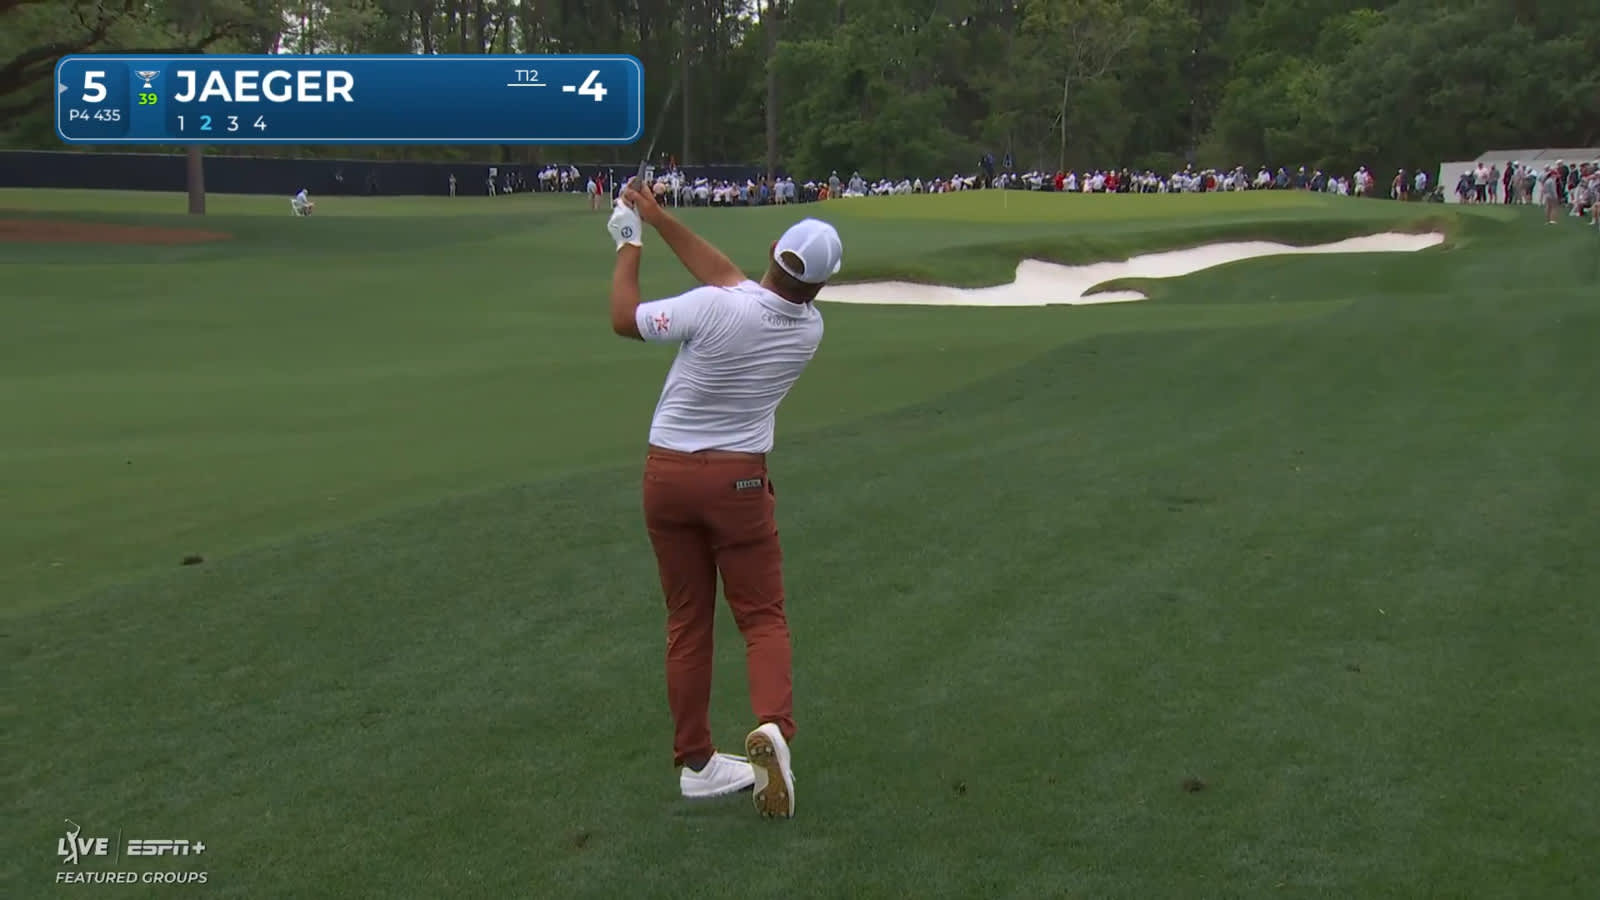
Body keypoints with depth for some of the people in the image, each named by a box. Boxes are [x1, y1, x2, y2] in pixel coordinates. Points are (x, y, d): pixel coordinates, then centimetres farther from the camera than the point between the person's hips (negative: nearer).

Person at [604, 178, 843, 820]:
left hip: (667, 474, 0)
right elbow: (726, 276, 7)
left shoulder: (716, 309, -18)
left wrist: (629, 245, 9)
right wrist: (660, 220, 10)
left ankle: (695, 761, 15)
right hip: (738, 481, 0)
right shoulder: (809, 330, -3)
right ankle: (772, 726, -21)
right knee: (762, 616, 7)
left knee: (687, 621, 10)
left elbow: (624, 319, -4)